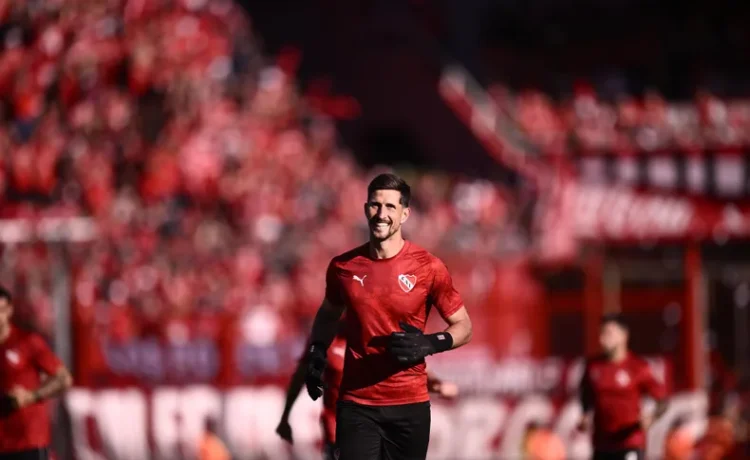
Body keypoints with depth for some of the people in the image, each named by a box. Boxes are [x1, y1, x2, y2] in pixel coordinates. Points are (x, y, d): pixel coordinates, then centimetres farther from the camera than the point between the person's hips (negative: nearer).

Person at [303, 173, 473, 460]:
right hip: (356, 403, 1)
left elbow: (463, 327, 2)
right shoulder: (343, 267, 2)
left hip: (409, 404, -1)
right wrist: (316, 354, 7)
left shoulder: (428, 268, -5)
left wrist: (430, 344, -17)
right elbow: (328, 314, 23)